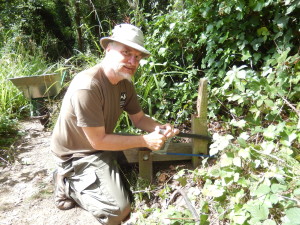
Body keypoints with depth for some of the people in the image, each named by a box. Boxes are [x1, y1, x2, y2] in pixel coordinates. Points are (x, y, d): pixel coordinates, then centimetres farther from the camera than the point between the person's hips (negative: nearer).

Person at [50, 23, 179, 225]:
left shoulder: (125, 83, -4)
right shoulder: (87, 87, -31)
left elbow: (139, 119, 5)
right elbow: (98, 141, -27)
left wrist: (160, 129, -16)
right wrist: (145, 141, -26)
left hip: (101, 145, 9)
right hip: (78, 154, -8)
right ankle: (69, 184, 6)